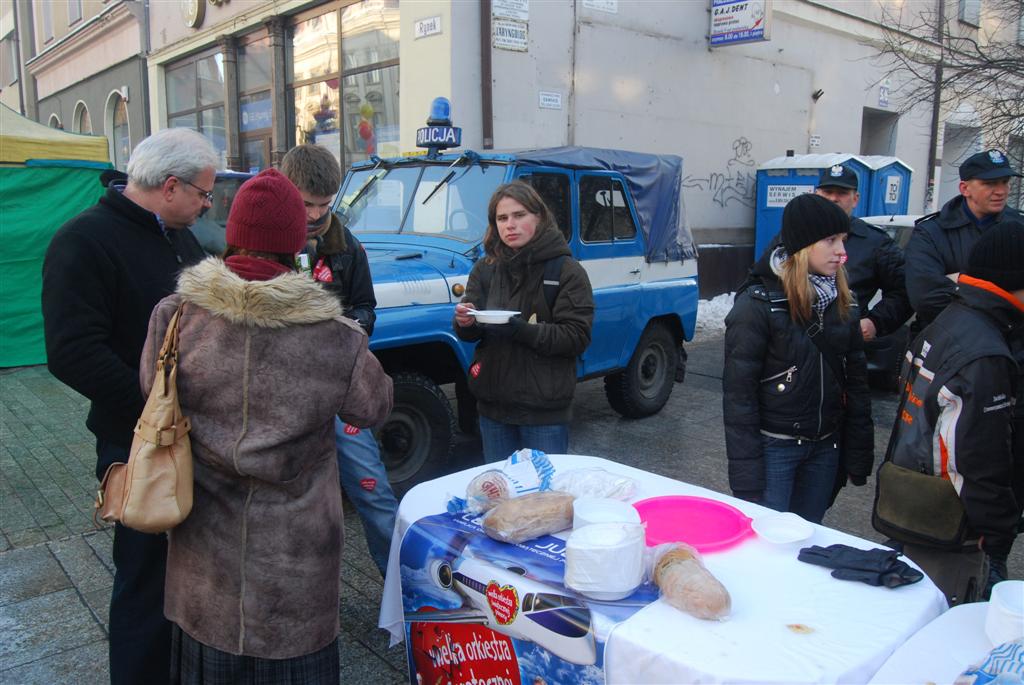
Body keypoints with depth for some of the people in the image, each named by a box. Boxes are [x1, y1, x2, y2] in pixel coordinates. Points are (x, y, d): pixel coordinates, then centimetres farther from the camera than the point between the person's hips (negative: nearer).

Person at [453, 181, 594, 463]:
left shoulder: (567, 270, -9)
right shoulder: (485, 269, 4)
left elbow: (577, 337, -14)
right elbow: (469, 334, 6)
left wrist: (521, 330, -25)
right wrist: (464, 323, -17)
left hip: (544, 409, -4)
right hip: (493, 402, 4)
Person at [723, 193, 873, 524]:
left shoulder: (842, 302, 5)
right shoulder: (758, 304, -14)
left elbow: (856, 381, 10)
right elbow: (739, 393, -14)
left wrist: (858, 454, 7)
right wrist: (746, 473, -15)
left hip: (824, 448, 6)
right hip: (772, 447, -5)